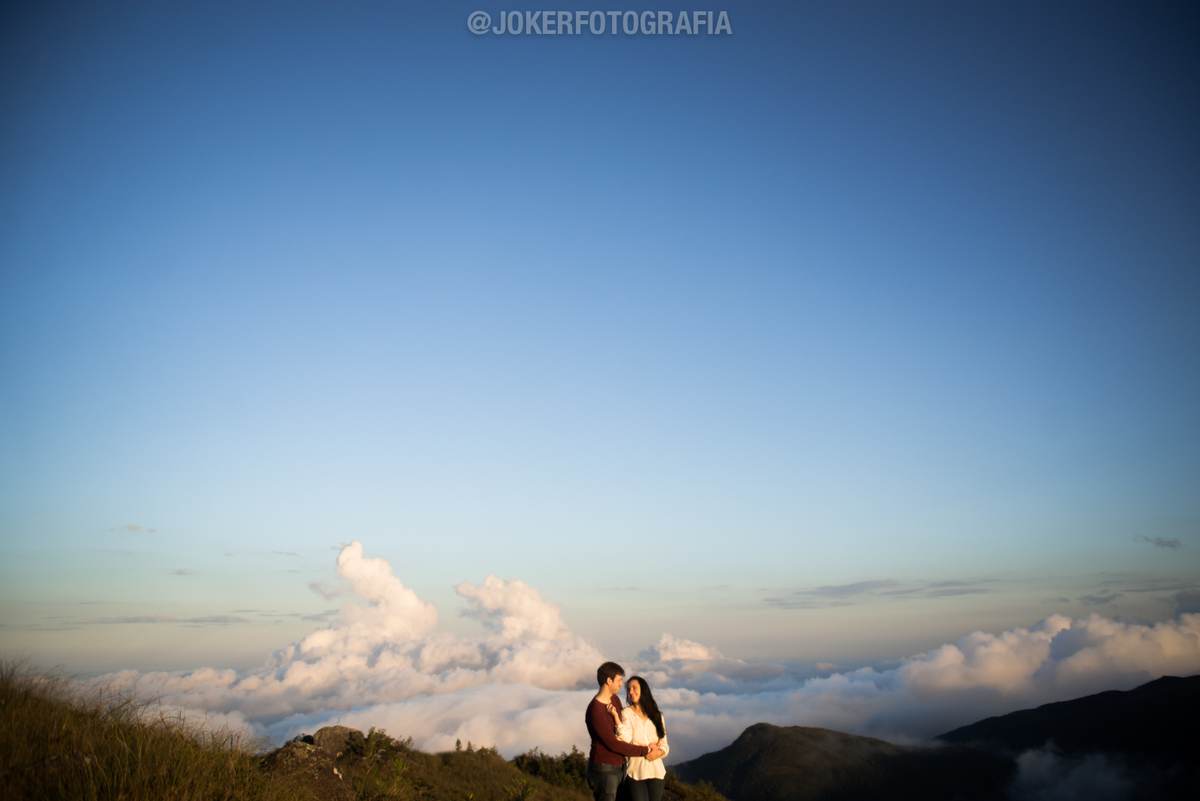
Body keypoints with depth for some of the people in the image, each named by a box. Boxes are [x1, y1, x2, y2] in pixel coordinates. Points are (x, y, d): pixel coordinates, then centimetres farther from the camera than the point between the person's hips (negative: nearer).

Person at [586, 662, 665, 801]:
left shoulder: (615, 700, 7)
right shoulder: (595, 711, -22)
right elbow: (613, 744, -21)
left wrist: (645, 745, -2)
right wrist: (646, 751, -15)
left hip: (618, 767, 8)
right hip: (604, 770, -8)